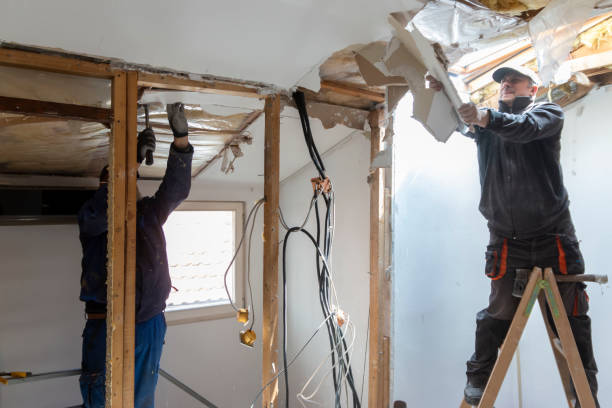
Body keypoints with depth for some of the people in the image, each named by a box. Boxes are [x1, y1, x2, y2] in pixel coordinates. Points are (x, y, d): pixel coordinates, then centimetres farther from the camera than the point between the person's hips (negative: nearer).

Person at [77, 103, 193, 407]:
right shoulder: (89, 216, 1)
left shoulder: (149, 211, 10)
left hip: (151, 323, 3)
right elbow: (102, 211, -22)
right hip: (107, 325, -3)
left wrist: (181, 137, -12)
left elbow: (177, 188, -2)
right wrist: (133, 159, -28)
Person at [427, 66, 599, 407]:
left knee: (572, 317, 6)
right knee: (498, 315, 2)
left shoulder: (549, 112, 4)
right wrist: (441, 92, -23)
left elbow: (526, 128, -18)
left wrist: (485, 118, -38)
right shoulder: (487, 124, 14)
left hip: (554, 238, -1)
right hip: (507, 241, 1)